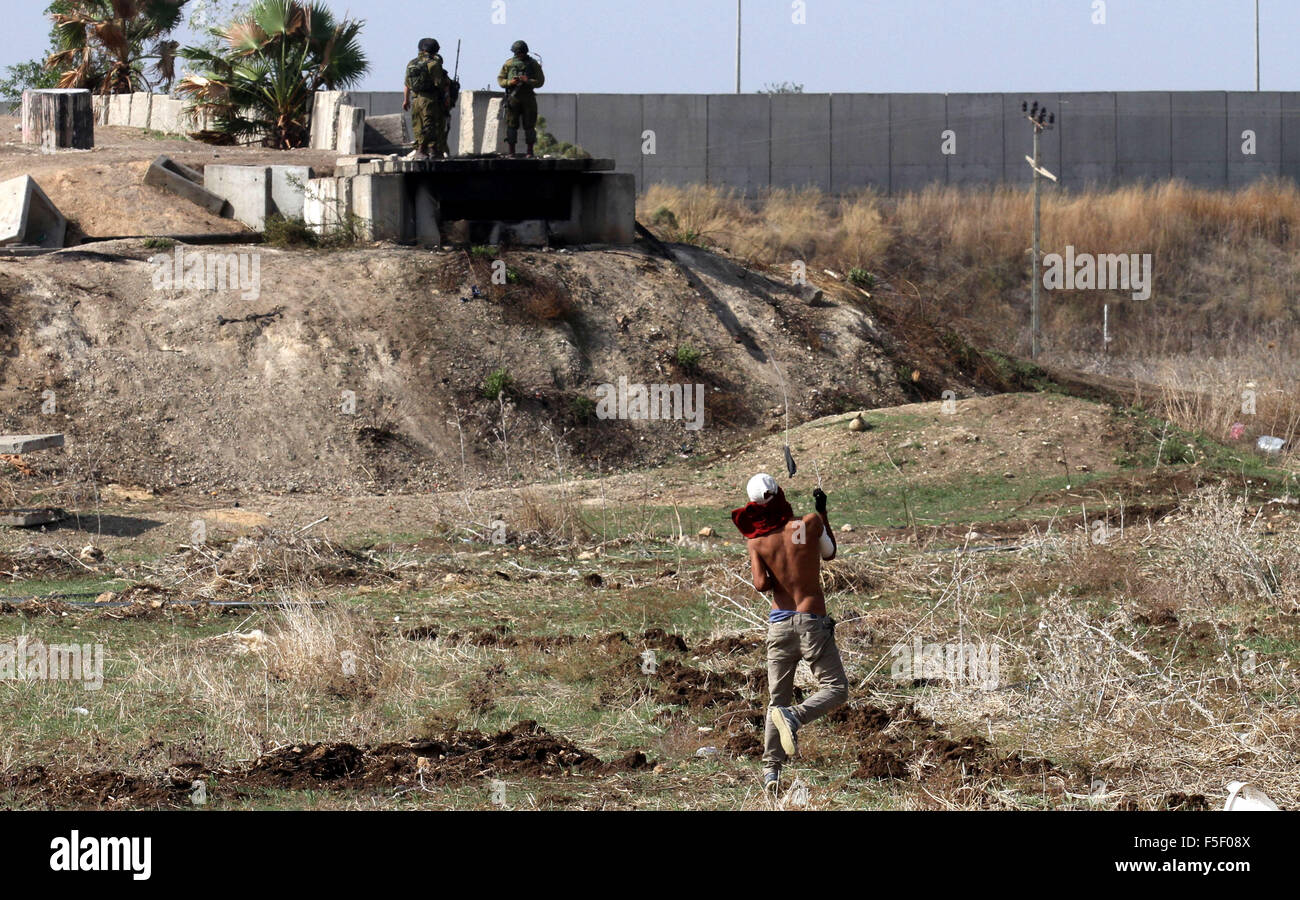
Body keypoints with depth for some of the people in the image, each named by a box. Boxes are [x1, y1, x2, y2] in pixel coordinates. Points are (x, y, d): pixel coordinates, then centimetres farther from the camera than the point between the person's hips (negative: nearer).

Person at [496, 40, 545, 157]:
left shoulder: (533, 64, 4)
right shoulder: (509, 64, 6)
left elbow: (540, 81, 1)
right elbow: (500, 79, 8)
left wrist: (528, 81, -16)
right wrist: (509, 82, -13)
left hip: (528, 98, 0)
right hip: (513, 98, 0)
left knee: (529, 125, -1)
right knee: (512, 125, -2)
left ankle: (530, 152, 3)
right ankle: (512, 151, 2)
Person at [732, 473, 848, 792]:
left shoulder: (756, 541, -2)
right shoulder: (810, 524, -4)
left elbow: (761, 584, -12)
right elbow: (830, 553, 15)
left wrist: (776, 581, 11)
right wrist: (823, 512, 24)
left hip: (779, 623, 3)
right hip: (812, 621, -3)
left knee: (778, 699, 12)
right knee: (836, 690, 5)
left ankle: (771, 770, 3)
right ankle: (794, 717, -23)